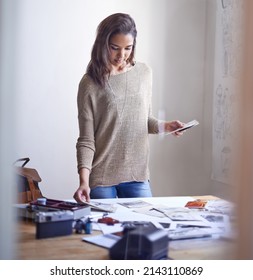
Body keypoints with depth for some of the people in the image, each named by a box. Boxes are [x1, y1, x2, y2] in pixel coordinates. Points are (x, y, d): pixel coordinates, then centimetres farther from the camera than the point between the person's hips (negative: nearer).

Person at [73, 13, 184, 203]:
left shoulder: (144, 73, 5)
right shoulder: (90, 83, -8)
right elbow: (86, 140, -9)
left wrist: (164, 126, -4)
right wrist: (84, 181, -20)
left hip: (137, 174, 4)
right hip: (101, 177, -3)